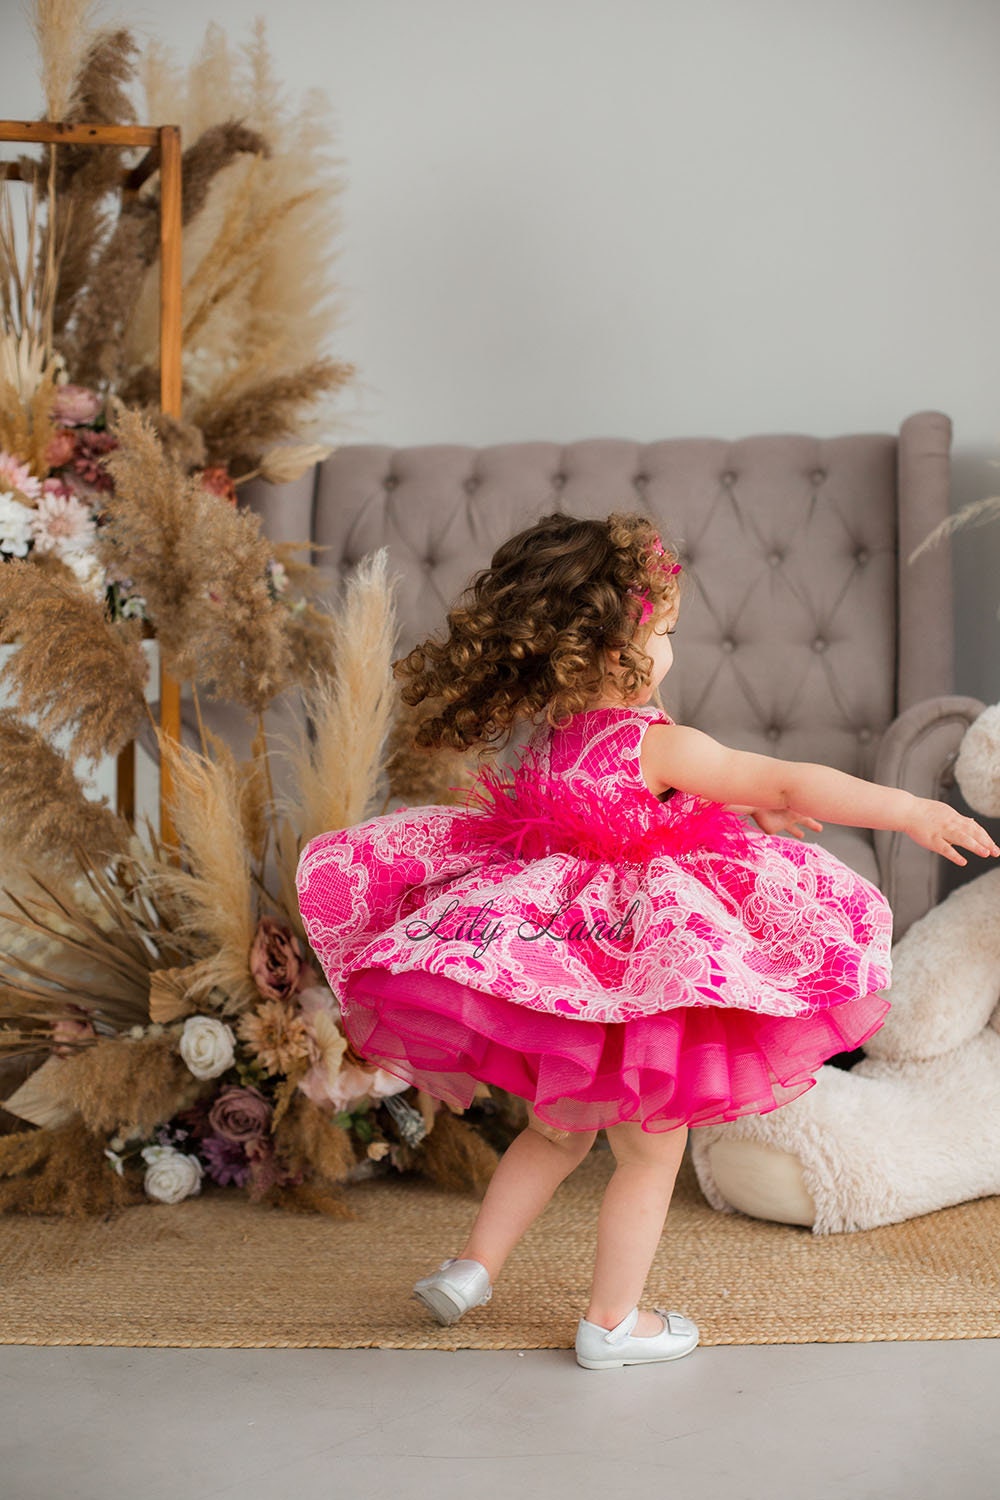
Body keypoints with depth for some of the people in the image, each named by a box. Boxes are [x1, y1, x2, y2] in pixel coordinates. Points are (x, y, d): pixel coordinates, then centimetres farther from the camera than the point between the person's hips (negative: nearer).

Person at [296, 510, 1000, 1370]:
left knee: (556, 1133, 27)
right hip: (637, 978, -7)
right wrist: (914, 812, -9)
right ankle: (613, 1322, 22)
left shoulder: (544, 735, 1)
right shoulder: (660, 746, -21)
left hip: (553, 960, 7)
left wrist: (744, 806, 22)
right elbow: (795, 787, -18)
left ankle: (472, 1268, 29)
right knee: (650, 1153, 12)